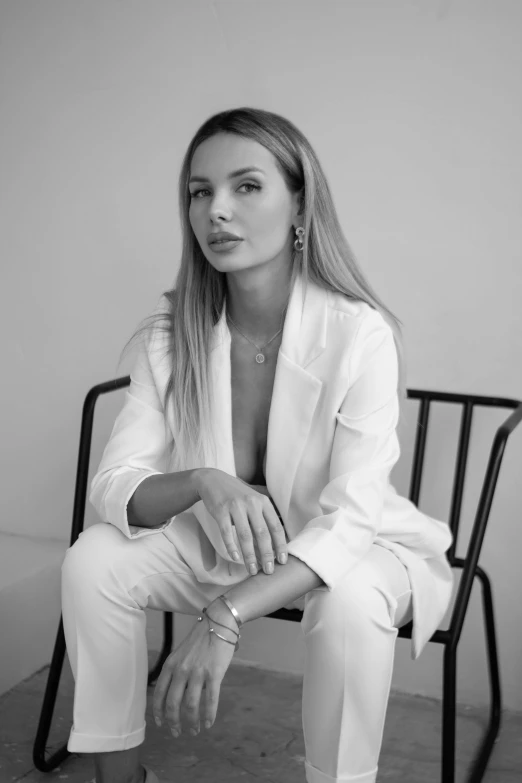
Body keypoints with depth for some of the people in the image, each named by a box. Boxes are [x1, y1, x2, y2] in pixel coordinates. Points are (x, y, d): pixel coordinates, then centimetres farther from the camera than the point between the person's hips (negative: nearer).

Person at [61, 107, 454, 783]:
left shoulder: (360, 333, -25)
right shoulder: (172, 331, -12)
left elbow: (348, 519, -28)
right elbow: (113, 485, -14)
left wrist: (224, 616, -41)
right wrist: (201, 482, -36)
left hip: (353, 550, -3)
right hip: (215, 545, 4)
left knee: (349, 604, -35)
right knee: (92, 561, -18)